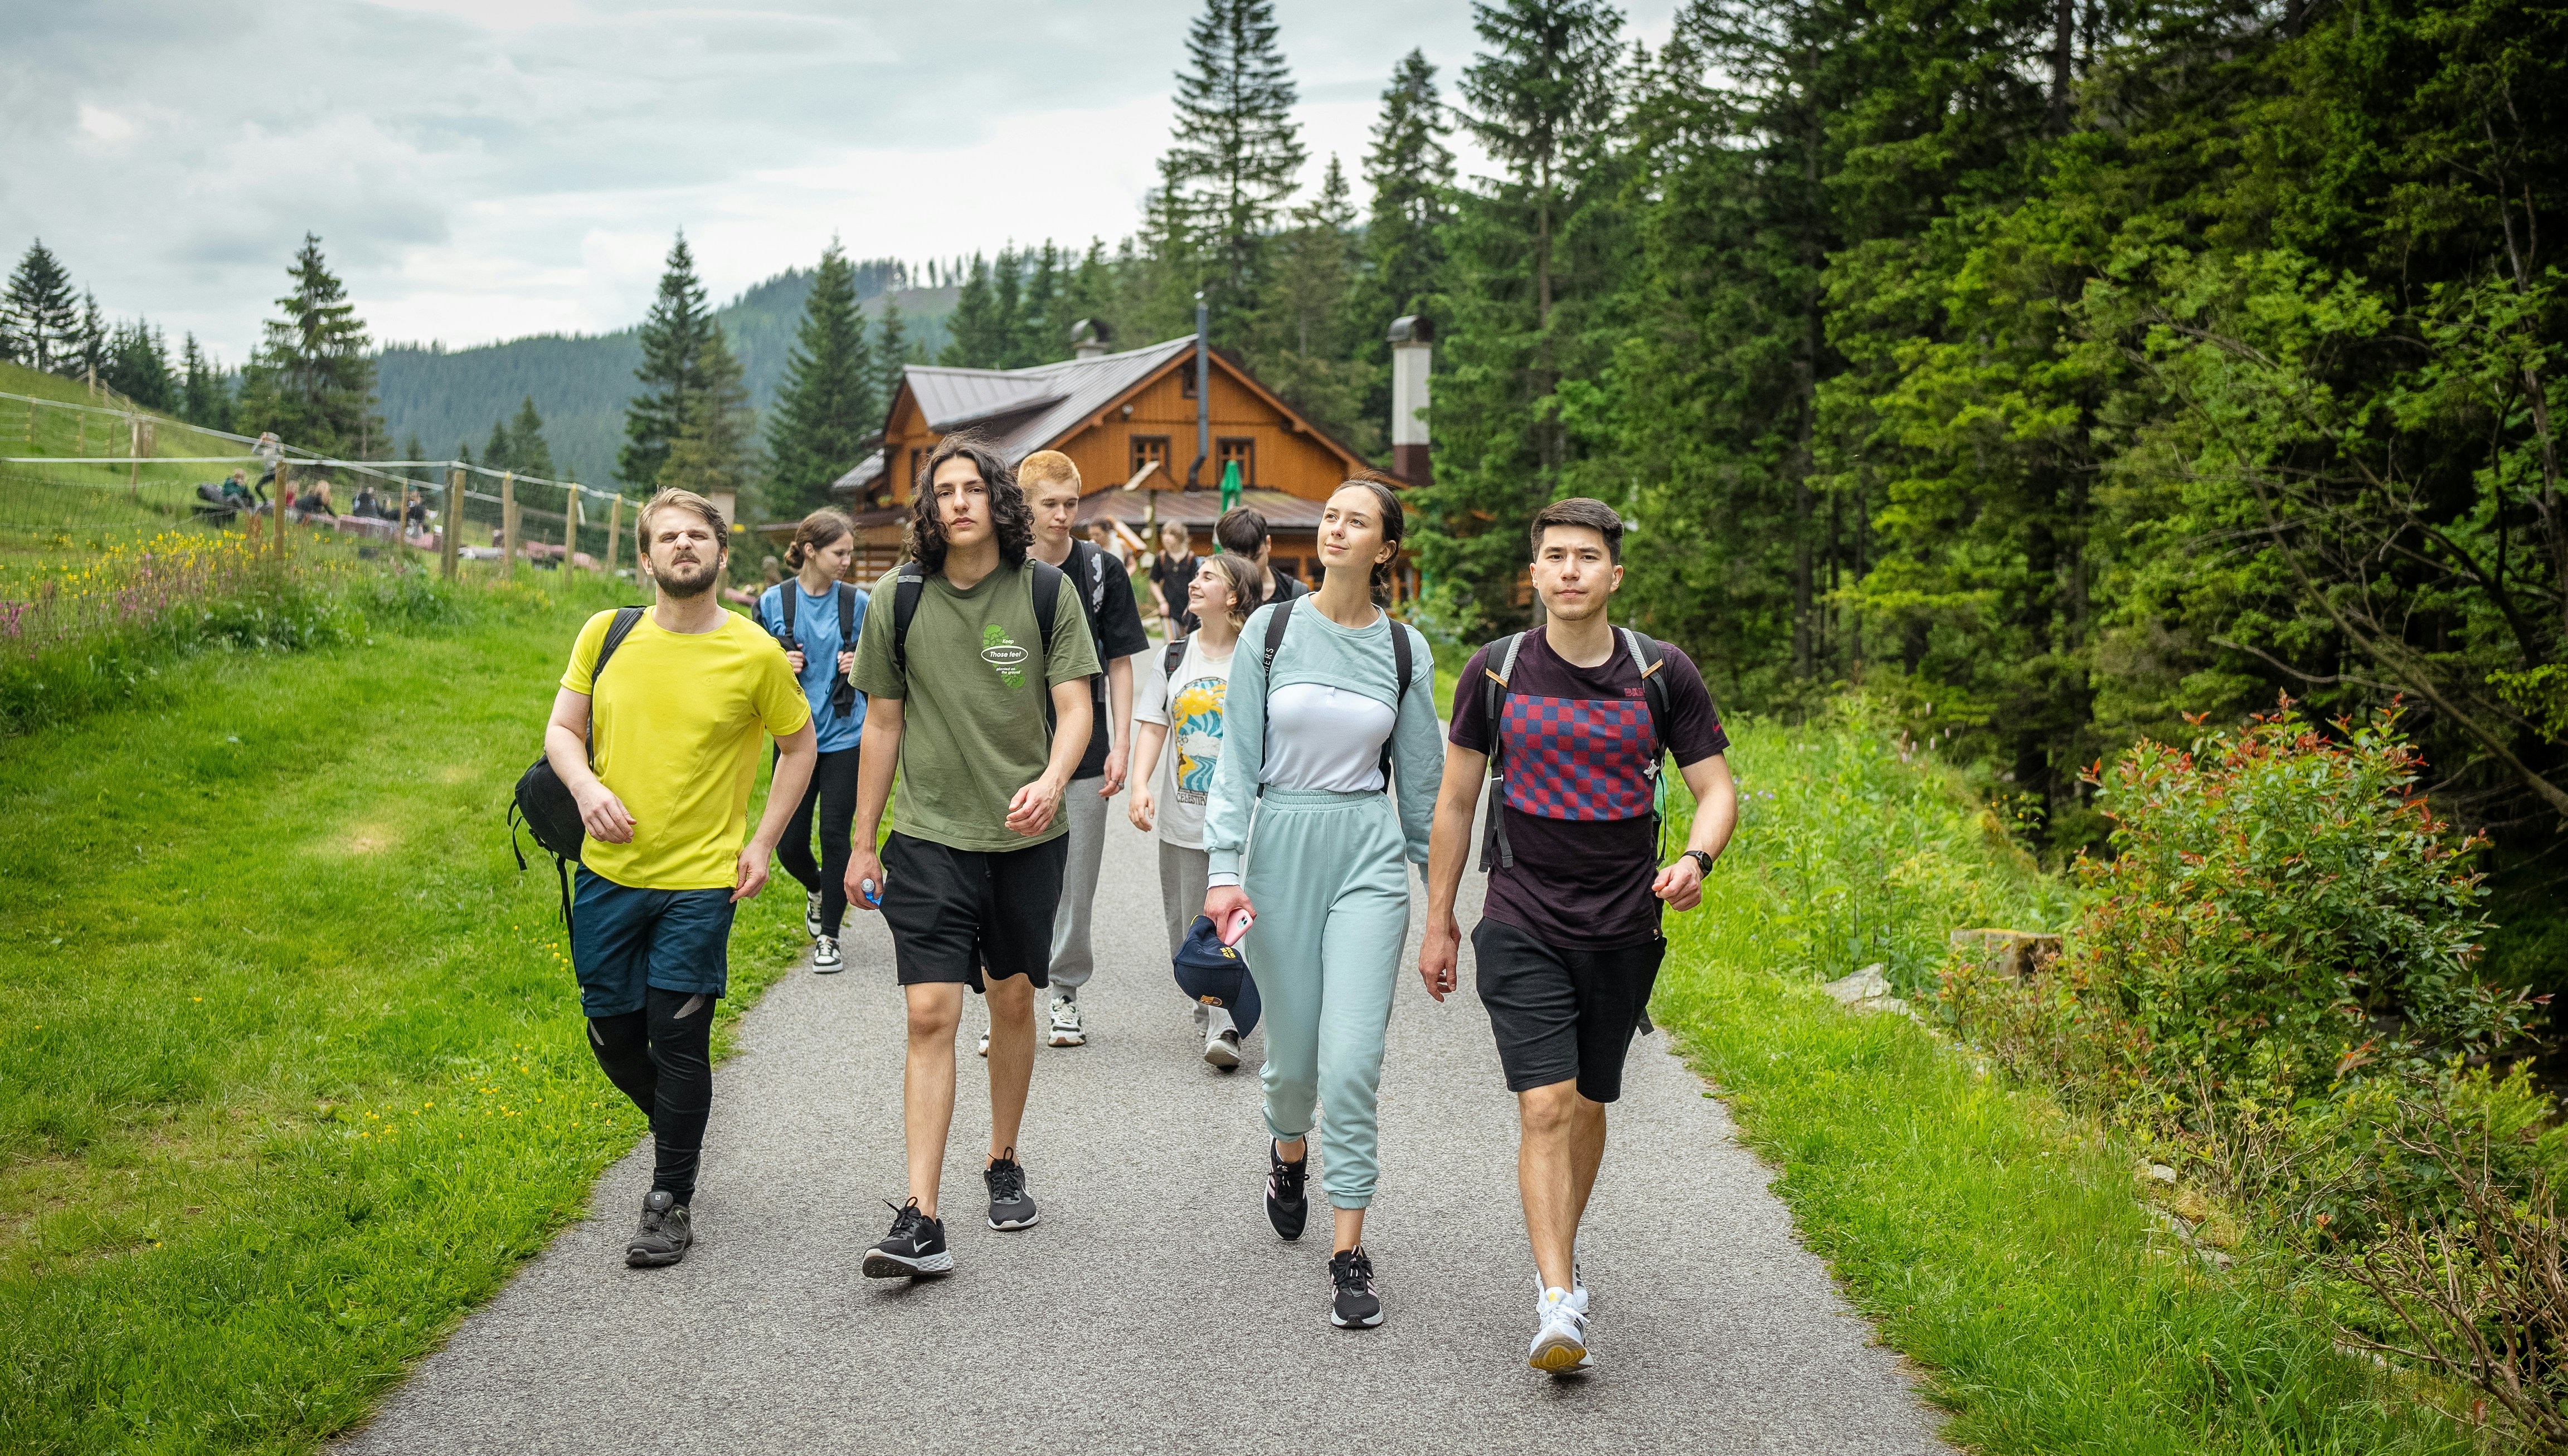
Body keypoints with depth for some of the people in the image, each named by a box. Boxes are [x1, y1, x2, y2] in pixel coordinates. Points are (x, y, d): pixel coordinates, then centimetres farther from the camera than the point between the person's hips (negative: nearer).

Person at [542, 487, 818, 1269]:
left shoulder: (755, 653, -6)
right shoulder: (606, 635, 1)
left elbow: (799, 746, 6)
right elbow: (562, 729, 8)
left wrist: (763, 842, -1)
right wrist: (586, 787, -13)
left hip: (700, 882, -3)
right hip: (608, 875, 3)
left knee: (678, 1040, -2)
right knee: (613, 1034, 11)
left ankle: (671, 1204, 12)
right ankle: (676, 1135, 40)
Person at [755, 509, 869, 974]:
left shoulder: (857, 602, 0)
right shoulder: (774, 602, -2)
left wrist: (861, 666, -10)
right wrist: (778, 667, -13)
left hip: (845, 737, 0)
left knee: (835, 836, -2)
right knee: (790, 844, 3)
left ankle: (829, 936, 11)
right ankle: (816, 888, 37)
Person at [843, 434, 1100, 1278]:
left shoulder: (1047, 592, -2)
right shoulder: (899, 598, -1)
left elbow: (1075, 707, -4)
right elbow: (882, 724, 6)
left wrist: (1051, 781, -25)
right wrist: (863, 843, 8)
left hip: (1029, 833, 1)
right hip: (931, 836, -1)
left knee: (1013, 1002, 13)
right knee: (931, 1015, -9)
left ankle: (1004, 1163, 35)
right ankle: (921, 1222, -11)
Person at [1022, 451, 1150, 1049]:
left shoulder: (1102, 570, 1)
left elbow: (1119, 664, 4)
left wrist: (1121, 744, -3)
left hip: (1083, 750, 0)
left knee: (1074, 882, 7)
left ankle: (1066, 994, 21)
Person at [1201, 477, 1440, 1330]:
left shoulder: (1405, 650, 3)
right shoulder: (1271, 630, 0)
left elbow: (1421, 778, 10)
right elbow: (1238, 757, -1)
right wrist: (1223, 866, -10)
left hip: (1370, 856, 0)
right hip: (1283, 849, 0)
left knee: (1352, 1061, -10)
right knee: (1293, 1056, 11)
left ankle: (1350, 1253, 0)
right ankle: (1288, 1155, 46)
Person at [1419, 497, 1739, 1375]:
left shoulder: (1663, 674, -2)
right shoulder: (1495, 672, -3)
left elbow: (1717, 788, 2)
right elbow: (1456, 798, 6)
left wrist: (1696, 860, -20)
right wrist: (1438, 921, 8)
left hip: (1623, 930, 2)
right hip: (1521, 925, -2)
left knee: (1587, 1107, 14)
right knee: (1546, 1107, -13)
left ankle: (1557, 1258, 36)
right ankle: (1558, 1305, -13)